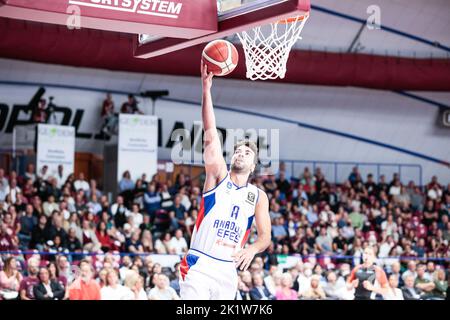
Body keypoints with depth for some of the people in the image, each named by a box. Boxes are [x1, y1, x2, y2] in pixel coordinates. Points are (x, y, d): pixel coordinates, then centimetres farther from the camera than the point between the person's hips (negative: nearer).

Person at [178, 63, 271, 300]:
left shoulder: (259, 196, 12)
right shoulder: (218, 175, 4)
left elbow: (265, 236, 8)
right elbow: (210, 134, -5)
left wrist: (252, 249, -17)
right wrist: (206, 88, -13)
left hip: (227, 270, 4)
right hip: (199, 265, -4)